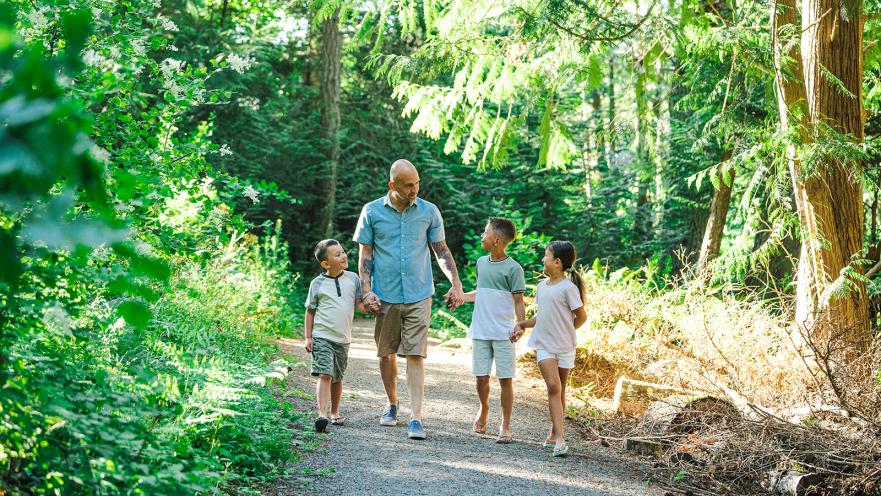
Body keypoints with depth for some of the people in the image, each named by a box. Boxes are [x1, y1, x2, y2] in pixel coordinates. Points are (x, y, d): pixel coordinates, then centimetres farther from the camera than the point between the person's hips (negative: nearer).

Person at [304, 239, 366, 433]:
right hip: (322, 337, -4)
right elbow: (310, 311, 4)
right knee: (325, 375, -16)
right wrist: (308, 337, 0)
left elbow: (359, 303, 7)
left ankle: (334, 413, 28)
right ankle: (322, 415, -22)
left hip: (343, 339, 4)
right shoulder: (317, 284, -3)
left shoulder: (352, 278, 4)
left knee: (337, 378, 14)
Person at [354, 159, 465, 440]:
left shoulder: (429, 212, 3)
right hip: (384, 296, 1)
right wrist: (366, 290, -6)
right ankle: (391, 405, 32)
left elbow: (441, 251, 9)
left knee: (416, 356, -7)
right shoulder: (372, 212, 0)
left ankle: (415, 418, -9)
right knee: (386, 354, 11)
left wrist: (456, 284, 1)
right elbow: (365, 254, 4)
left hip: (418, 296, -1)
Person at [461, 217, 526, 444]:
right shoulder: (481, 262, 11)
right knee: (481, 377, 8)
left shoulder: (513, 268, -7)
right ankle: (483, 410, 34)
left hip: (503, 333, -5)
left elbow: (518, 301, -7)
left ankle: (505, 426, 6)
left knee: (505, 379, -1)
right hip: (480, 331, 5)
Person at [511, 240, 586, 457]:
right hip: (544, 345, 3)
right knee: (553, 386, -13)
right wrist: (522, 324, 10)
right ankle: (559, 439, -18)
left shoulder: (568, 287, -11)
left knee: (559, 390, 8)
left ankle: (554, 434, 22)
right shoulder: (542, 286, 10)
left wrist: (564, 332, 4)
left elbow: (581, 317, -5)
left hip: (564, 346, -3)